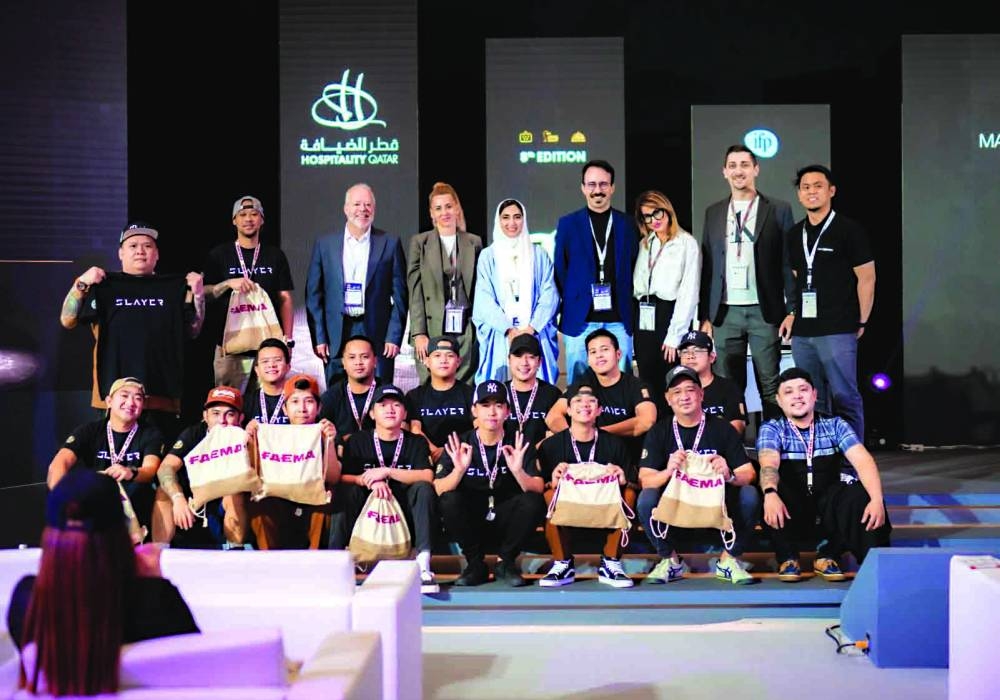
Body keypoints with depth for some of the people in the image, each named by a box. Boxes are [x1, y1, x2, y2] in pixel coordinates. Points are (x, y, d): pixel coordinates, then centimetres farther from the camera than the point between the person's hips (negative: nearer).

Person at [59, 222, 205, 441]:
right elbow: (67, 321, 4)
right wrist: (81, 284, -9)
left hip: (162, 393, 2)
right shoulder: (105, 286, 8)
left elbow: (193, 331, 14)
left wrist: (198, 294, 2)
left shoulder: (173, 287, 14)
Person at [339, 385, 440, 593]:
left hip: (405, 515, 0)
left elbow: (427, 476, -12)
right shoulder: (358, 441, 7)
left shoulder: (416, 443, 6)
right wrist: (369, 480, -25)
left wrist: (386, 472, -18)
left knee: (423, 488, -26)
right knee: (349, 490, -26)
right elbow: (343, 478, -6)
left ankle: (423, 562, -31)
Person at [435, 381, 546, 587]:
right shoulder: (459, 445, -7)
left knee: (533, 502, -27)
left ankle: (505, 562, -6)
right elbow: (438, 490, -17)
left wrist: (518, 471, -37)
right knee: (449, 500, -29)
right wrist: (459, 470, -35)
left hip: (505, 517, 0)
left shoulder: (519, 444, -6)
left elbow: (538, 489, -17)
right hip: (471, 518, 0)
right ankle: (475, 564, -10)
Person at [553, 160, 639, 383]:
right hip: (580, 320, -1)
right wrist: (566, 307, 1)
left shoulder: (626, 224, 9)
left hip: (618, 320, 1)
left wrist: (630, 312, 3)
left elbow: (634, 269, 10)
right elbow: (559, 271, 7)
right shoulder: (568, 224, 6)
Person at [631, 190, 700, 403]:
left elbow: (689, 292, -9)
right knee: (648, 383, 6)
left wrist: (674, 335, -13)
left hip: (670, 315, -6)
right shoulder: (644, 244, 16)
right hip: (644, 318, 6)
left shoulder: (687, 243, -4)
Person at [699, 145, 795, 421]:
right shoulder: (713, 212, 11)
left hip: (764, 312, -2)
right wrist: (704, 315, 7)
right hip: (725, 313, 3)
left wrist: (792, 311, -6)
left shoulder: (779, 210, 2)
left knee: (770, 387, 1)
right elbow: (707, 266, 11)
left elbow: (789, 263, 0)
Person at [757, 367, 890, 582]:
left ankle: (827, 556, -6)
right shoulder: (772, 429, 1)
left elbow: (863, 461, -10)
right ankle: (787, 558, -11)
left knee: (860, 497, -27)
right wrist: (770, 494, -42)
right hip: (790, 515, -1)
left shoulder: (835, 425, 5)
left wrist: (877, 499, -28)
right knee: (776, 490, -32)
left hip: (829, 513, 1)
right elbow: (769, 465, -19)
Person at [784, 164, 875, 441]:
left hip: (838, 332, -6)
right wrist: (792, 314, 11)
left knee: (844, 397, -4)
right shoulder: (795, 234, 15)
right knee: (811, 401, 10)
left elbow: (867, 278, -3)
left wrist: (861, 322, -4)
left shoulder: (848, 230, -3)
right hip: (802, 332, 6)